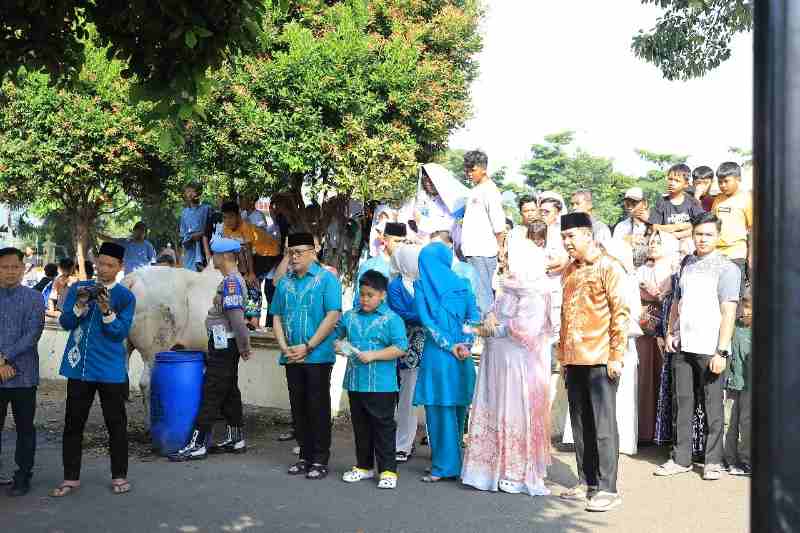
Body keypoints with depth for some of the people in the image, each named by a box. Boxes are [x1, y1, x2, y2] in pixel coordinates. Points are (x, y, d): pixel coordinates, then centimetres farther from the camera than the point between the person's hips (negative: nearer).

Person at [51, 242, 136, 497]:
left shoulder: (125, 296, -2)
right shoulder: (78, 288, 7)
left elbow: (121, 332, -8)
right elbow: (65, 323, -1)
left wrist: (107, 311, -23)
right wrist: (80, 304, -18)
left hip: (111, 369, -2)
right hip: (79, 367, 3)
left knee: (116, 423, 5)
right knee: (73, 423, 8)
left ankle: (119, 476, 17)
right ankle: (71, 478, 19)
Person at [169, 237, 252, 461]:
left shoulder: (231, 282, -18)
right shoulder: (234, 280, 14)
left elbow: (236, 318, -24)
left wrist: (244, 346, -17)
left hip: (224, 345, -10)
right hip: (225, 345, 10)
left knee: (211, 394, -6)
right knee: (229, 392, 14)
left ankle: (197, 444, -2)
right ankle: (235, 439, 22)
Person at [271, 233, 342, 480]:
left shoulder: (326, 279, -4)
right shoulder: (284, 283, 12)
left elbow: (333, 316, -12)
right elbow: (277, 317, 13)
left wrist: (307, 347, -15)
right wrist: (285, 348, -4)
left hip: (318, 356, -5)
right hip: (292, 357, 5)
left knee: (318, 408, 0)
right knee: (298, 408, 10)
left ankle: (320, 459, 9)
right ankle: (305, 455, 21)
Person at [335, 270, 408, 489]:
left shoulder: (391, 319, -7)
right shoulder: (350, 316, 9)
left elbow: (400, 348, -14)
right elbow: (337, 335, 23)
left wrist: (373, 355, -18)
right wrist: (339, 346, 0)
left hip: (381, 385, -5)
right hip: (355, 383, 6)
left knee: (383, 427, 2)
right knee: (361, 427, 16)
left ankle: (388, 470, 10)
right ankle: (364, 466, 29)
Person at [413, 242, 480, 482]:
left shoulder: (421, 286, -1)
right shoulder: (462, 284, 7)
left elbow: (426, 320, -7)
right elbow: (474, 316, 2)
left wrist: (449, 345, -5)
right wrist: (464, 344, -4)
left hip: (436, 354, -4)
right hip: (462, 356, 4)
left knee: (440, 410, 1)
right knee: (458, 409, 12)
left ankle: (443, 466, 3)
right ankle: (456, 462, 21)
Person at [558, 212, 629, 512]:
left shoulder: (609, 268, -6)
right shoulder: (569, 271, 15)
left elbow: (620, 314, -9)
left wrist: (616, 356, -13)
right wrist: (563, 356, 16)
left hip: (601, 361, -7)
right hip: (575, 361, 7)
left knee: (603, 425, -2)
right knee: (580, 424, 10)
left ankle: (607, 489, 4)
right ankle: (586, 482, 19)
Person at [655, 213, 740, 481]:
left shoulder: (727, 268, -2)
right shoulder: (686, 263, 14)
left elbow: (728, 312, -8)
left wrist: (721, 351, -14)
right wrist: (670, 332, 11)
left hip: (709, 348, -5)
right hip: (682, 347, 5)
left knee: (712, 405, 3)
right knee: (682, 402, 8)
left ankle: (713, 461, 13)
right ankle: (681, 459, 16)